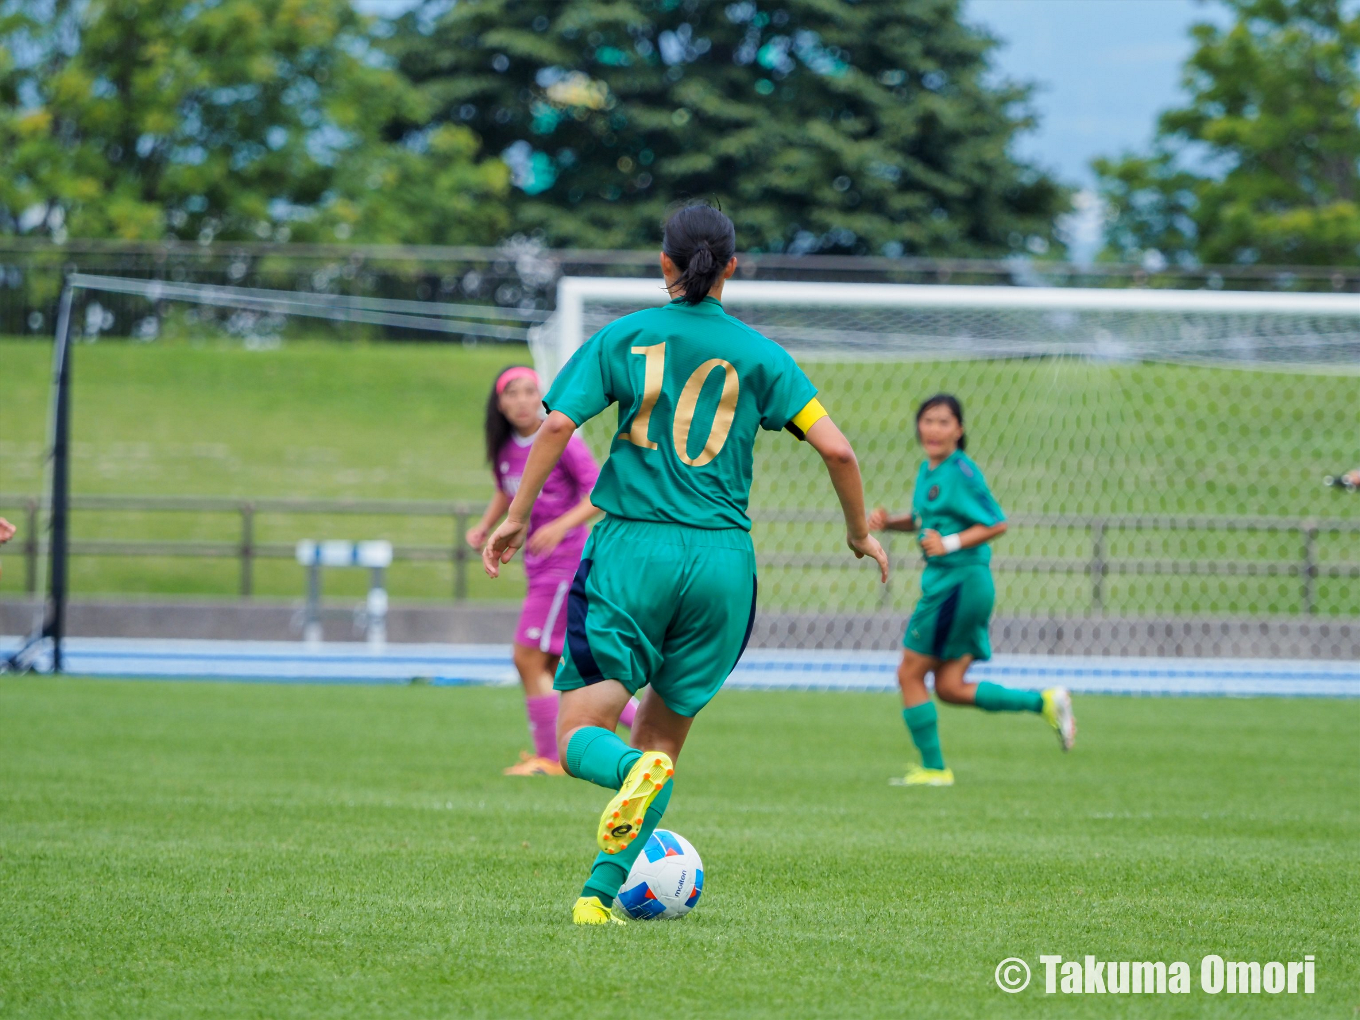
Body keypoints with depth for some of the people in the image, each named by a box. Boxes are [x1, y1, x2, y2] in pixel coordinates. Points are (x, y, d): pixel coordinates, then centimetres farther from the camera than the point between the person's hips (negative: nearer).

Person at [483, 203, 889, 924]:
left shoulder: (622, 338, 5)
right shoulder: (759, 355, 5)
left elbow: (558, 426, -6)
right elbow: (836, 449, -1)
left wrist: (517, 515, 4)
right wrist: (859, 533, 15)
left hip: (632, 548, -2)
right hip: (722, 559, 2)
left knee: (579, 737, 0)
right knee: (664, 733, 13)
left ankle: (634, 771, -35)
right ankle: (600, 893, 2)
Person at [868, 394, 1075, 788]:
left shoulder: (962, 473, -15)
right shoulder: (928, 471, 13)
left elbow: (997, 524, -16)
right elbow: (922, 520, 28)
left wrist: (951, 543, -24)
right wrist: (888, 522, 10)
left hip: (962, 582, -9)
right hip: (942, 581, 9)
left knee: (910, 674, -1)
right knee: (950, 687, 8)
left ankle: (933, 769, 9)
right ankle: (1044, 702, 13)